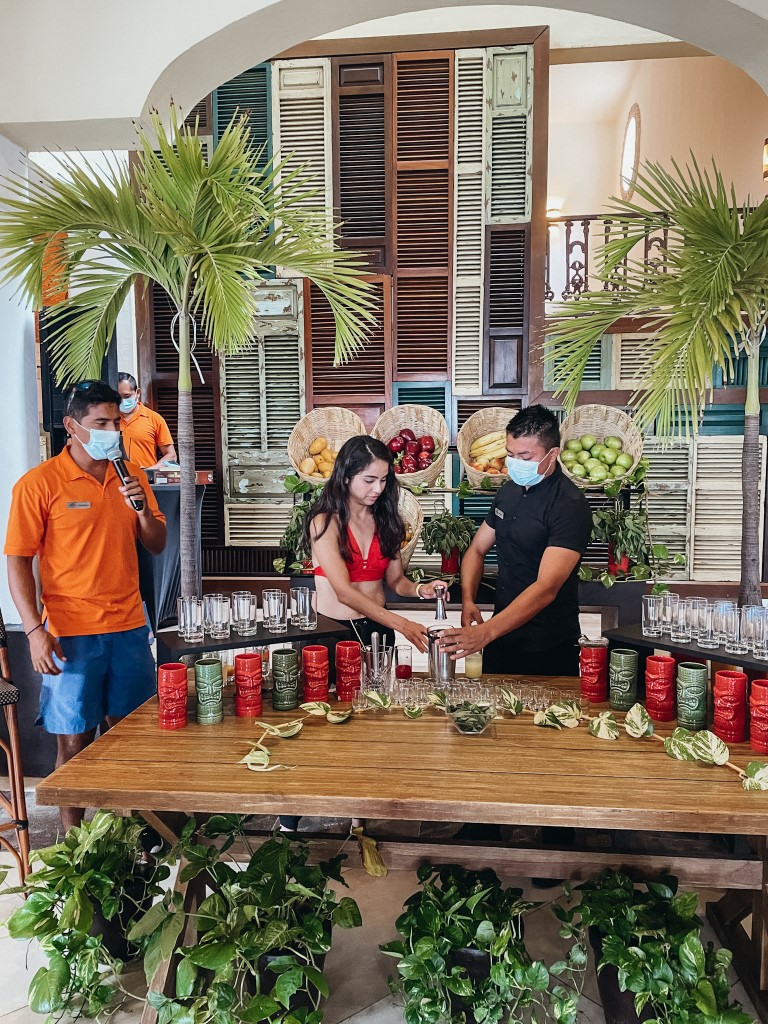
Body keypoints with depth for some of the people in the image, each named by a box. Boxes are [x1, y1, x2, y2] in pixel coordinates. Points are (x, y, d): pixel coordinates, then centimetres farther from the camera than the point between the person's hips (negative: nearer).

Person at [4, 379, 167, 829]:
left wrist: (142, 508, -8)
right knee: (75, 742, 5)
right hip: (71, 634, -4)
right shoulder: (39, 483, -6)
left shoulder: (130, 475, 8)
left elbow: (158, 545, 12)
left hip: (129, 627, 4)